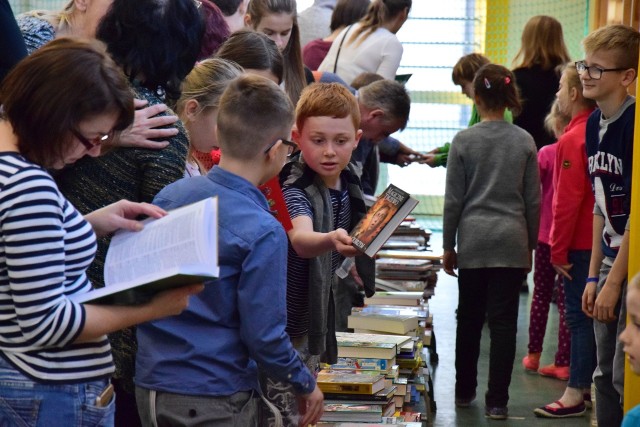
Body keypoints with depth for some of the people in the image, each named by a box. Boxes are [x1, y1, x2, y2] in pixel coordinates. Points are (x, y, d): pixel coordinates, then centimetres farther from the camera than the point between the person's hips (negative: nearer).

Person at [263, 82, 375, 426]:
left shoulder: (347, 182, 2)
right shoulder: (294, 190, -22)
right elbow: (301, 240, -43)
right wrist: (331, 240, -61)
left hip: (317, 319, 8)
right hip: (283, 330, -8)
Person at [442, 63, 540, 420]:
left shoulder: (464, 141, -3)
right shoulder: (525, 142, 0)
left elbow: (454, 200, -1)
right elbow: (533, 200, 4)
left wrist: (449, 246, 8)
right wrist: (530, 245, 14)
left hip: (472, 240, 0)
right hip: (512, 241, 0)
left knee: (470, 319, 13)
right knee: (504, 321, 2)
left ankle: (465, 391, 23)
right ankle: (497, 401, 2)